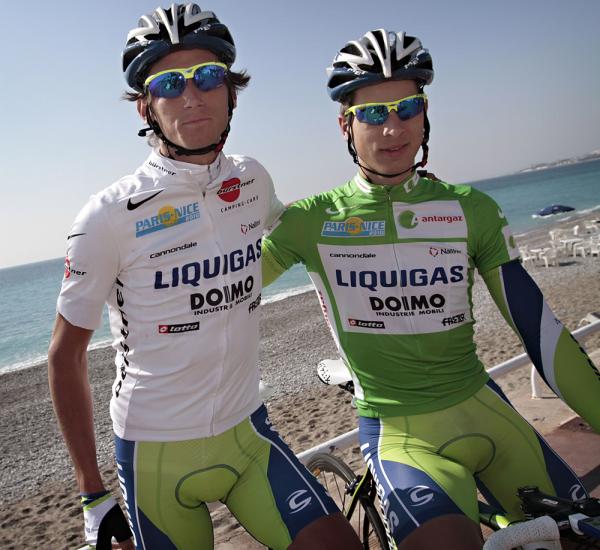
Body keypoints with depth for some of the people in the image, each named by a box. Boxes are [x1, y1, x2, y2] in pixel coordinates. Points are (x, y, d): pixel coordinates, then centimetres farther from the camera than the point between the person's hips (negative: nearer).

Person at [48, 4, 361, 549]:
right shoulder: (109, 215, -14)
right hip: (156, 454, -3)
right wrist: (92, 492, -3)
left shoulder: (253, 181, -3)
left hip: (247, 432, 3)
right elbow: (65, 353, -5)